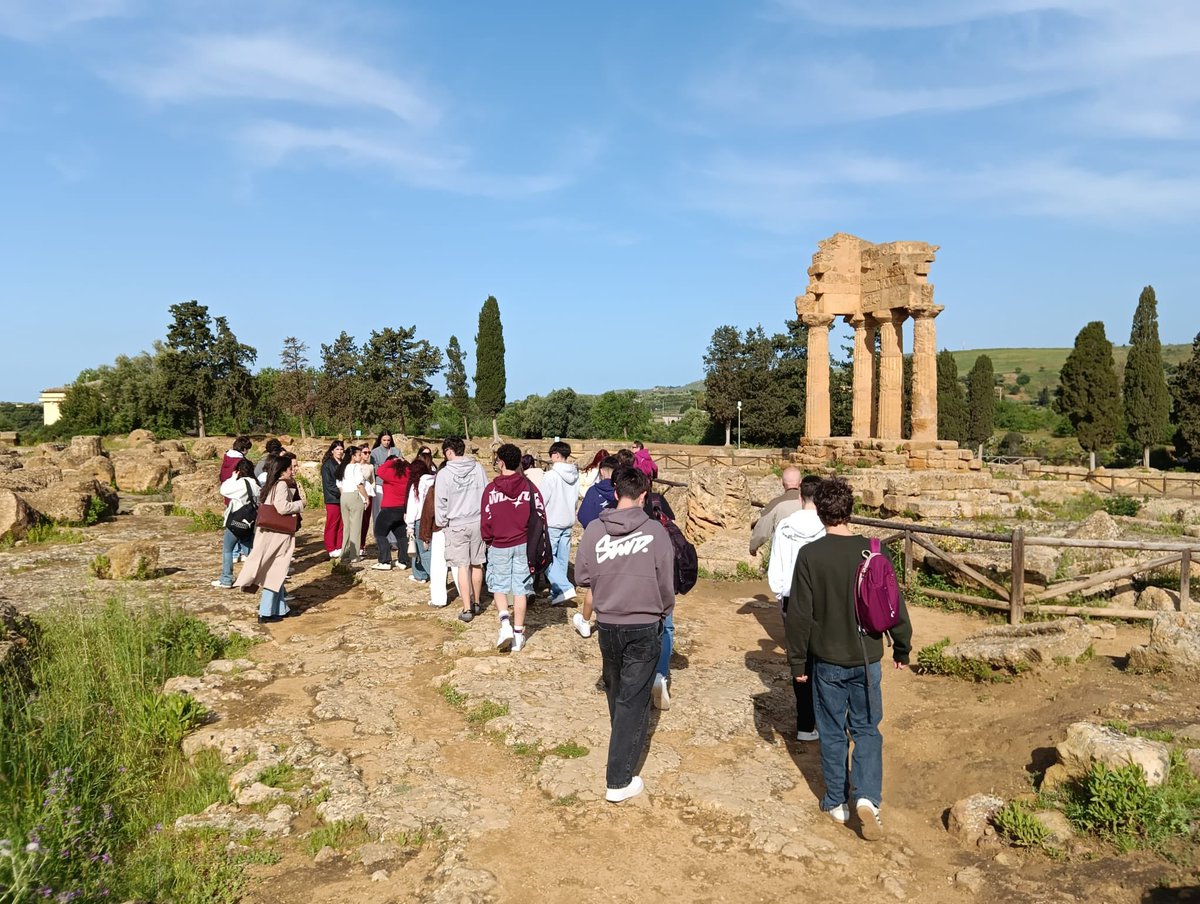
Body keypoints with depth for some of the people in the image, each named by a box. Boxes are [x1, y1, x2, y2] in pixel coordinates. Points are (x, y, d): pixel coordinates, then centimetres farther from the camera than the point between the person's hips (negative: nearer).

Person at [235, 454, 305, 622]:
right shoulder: (281, 485, -16)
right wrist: (300, 504, -13)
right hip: (277, 534, -9)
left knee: (276, 572, 15)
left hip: (271, 534, 9)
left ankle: (280, 608, 23)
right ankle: (266, 612, 3)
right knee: (276, 573, -1)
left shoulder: (271, 485, 12)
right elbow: (282, 507, -29)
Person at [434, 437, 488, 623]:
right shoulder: (478, 468, -1)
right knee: (477, 564, 14)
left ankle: (467, 609, 1)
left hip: (456, 525, -3)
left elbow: (440, 501, -4)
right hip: (478, 522, 3)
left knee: (462, 566, 2)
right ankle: (476, 603, 26)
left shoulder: (444, 473, -9)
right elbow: (487, 494, 4)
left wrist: (441, 523, 9)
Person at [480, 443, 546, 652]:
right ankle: (518, 635, 13)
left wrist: (488, 540, 11)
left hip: (499, 546, -2)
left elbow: (486, 519, -7)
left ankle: (505, 622, -7)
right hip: (524, 545, 2)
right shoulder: (529, 486, -4)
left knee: (499, 587, 14)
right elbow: (540, 514, -3)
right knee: (520, 589, 8)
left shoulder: (491, 488, -9)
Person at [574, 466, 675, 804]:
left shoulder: (594, 529, -8)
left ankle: (621, 736, 49)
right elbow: (666, 583, -5)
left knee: (615, 688, 25)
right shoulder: (655, 531, -12)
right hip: (644, 626, -3)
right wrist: (664, 611, 14)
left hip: (607, 624, 3)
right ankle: (619, 781, 6)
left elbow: (582, 577, 0)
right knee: (634, 700, 4)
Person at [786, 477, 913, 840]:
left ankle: (837, 802, 24)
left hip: (828, 660, -1)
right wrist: (902, 647, 13)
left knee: (833, 732, 14)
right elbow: (893, 603, -2)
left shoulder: (810, 555, -13)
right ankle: (867, 797, -1)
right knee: (867, 730, 15)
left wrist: (797, 660, 2)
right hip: (866, 659, 1)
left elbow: (799, 613, -10)